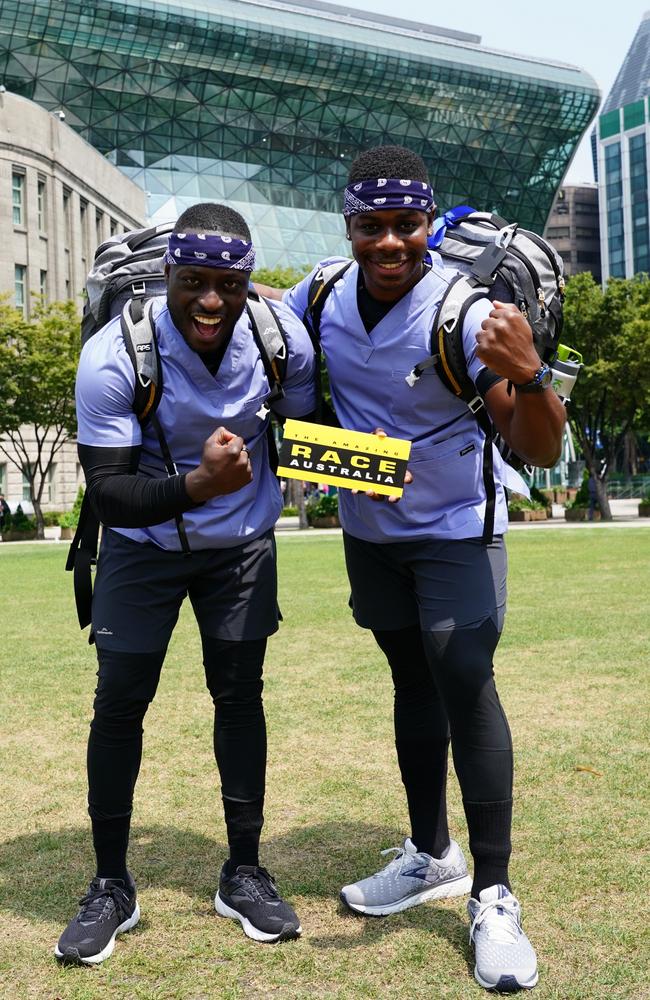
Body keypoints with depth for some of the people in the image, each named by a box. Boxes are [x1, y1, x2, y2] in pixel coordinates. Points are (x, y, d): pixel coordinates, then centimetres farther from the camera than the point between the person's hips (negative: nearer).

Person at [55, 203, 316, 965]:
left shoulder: (283, 338, -18)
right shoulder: (112, 356, -27)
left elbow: (302, 434, 0)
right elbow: (108, 495, -29)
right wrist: (197, 485, -44)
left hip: (242, 544, 2)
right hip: (142, 544, -2)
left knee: (239, 694, 3)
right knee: (119, 702, -3)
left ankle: (244, 874, 20)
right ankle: (111, 887, 15)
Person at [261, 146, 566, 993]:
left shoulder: (462, 312, -25)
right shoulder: (326, 294, -11)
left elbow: (541, 450, -29)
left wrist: (528, 376, -47)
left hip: (456, 525, -5)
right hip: (371, 526, 5)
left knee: (464, 683, -14)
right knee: (412, 679, 14)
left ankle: (494, 896, 0)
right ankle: (432, 856, 29)